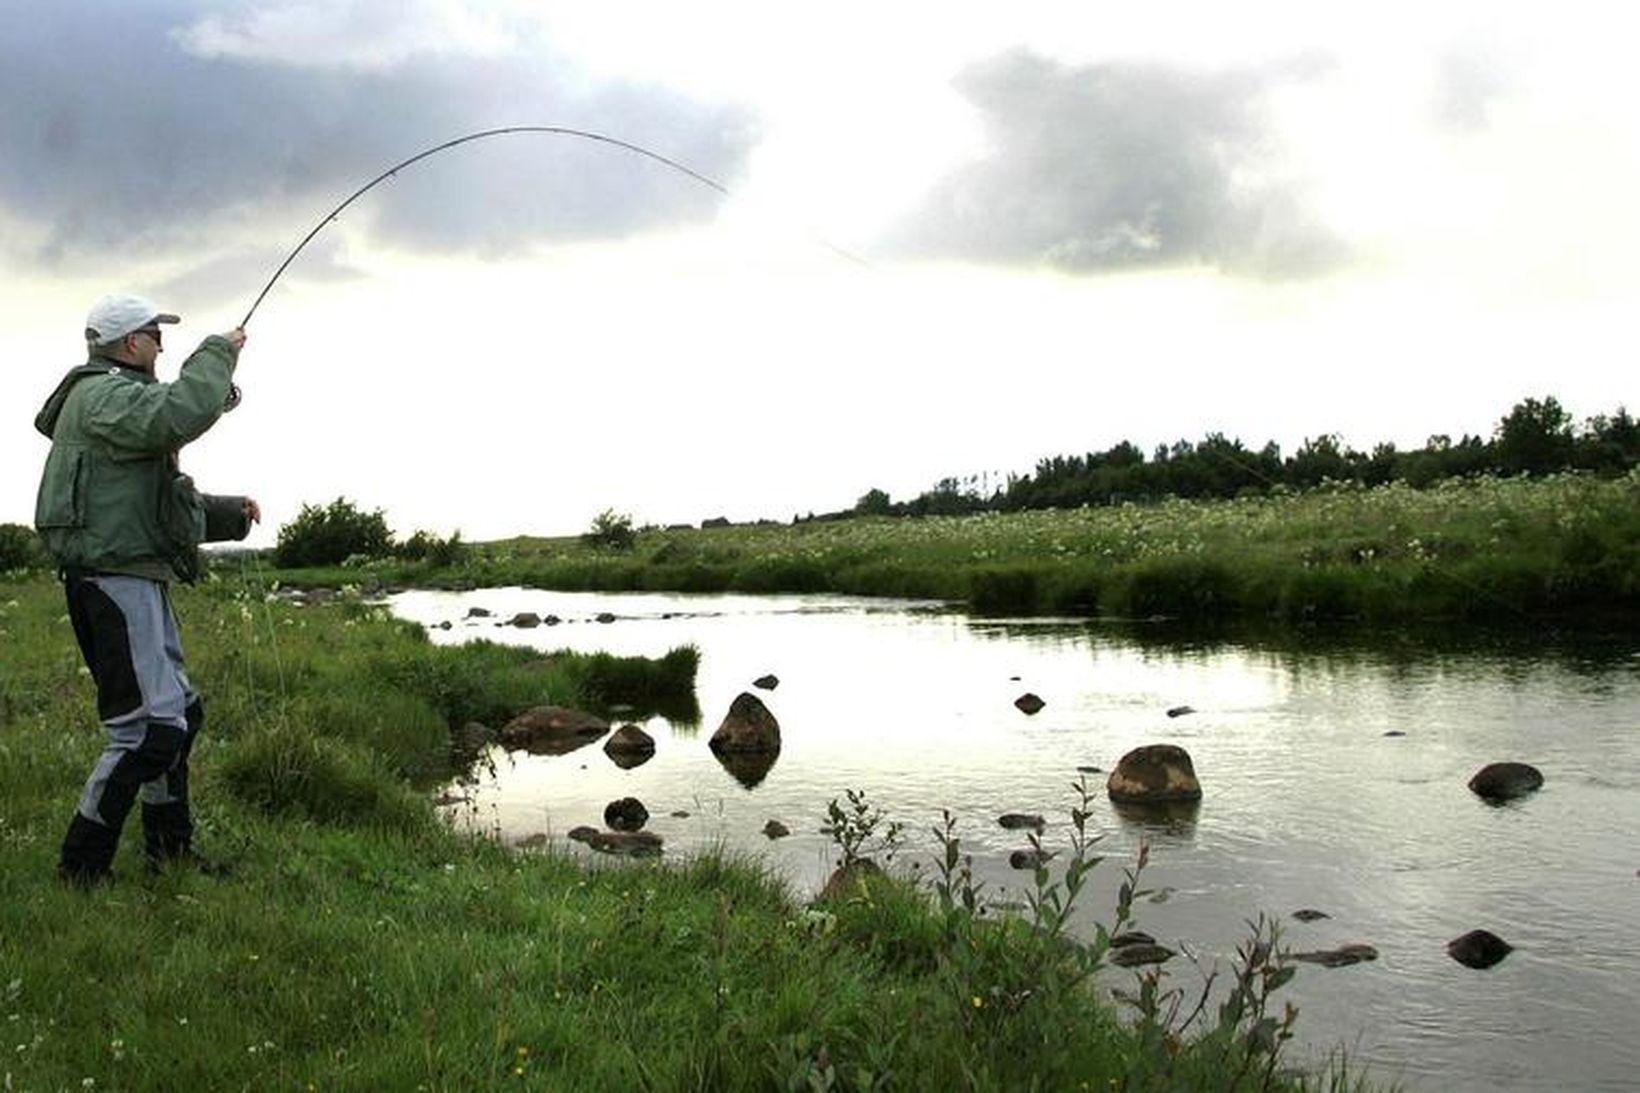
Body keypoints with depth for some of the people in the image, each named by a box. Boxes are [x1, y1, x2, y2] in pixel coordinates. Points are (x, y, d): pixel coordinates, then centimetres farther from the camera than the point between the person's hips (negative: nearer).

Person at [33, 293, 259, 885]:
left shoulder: (116, 398, 24)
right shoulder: (103, 394, -11)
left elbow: (160, 500, 29)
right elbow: (178, 415, -31)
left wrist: (229, 514, 20)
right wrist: (217, 353, -17)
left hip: (135, 583, 11)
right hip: (114, 584, -11)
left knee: (178, 712, 17)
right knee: (150, 728, -12)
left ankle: (169, 847, 27)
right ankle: (81, 865, -3)